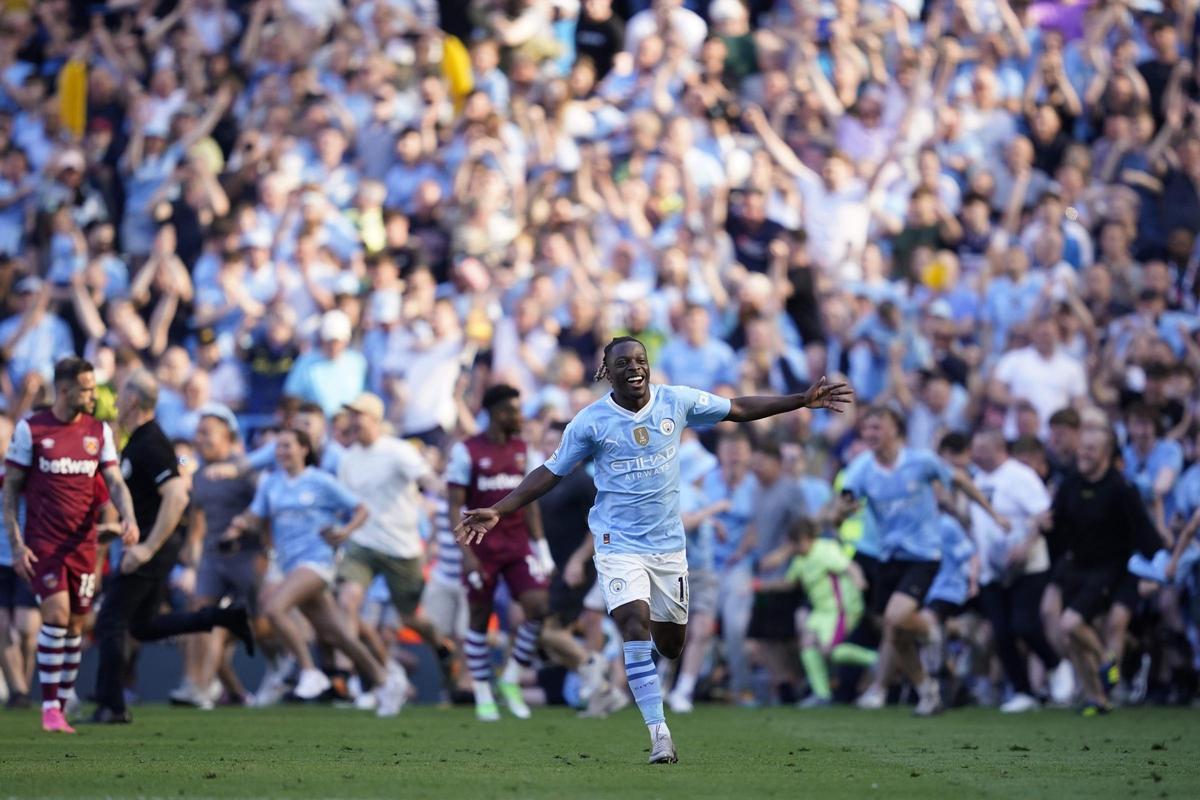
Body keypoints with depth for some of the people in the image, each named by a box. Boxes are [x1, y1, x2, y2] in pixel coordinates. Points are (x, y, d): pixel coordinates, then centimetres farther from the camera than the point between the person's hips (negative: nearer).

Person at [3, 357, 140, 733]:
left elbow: (115, 482, 5)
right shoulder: (30, 430, -3)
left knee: (75, 624, 5)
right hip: (43, 543, -4)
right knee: (56, 614, -16)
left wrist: (129, 518, -15)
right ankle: (49, 707, -9)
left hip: (83, 543, 4)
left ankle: (61, 707, 14)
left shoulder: (99, 431, 7)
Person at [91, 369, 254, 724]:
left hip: (153, 544, -10)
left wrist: (147, 548, -28)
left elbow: (177, 497, -28)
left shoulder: (150, 445, -19)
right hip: (147, 542, 10)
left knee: (110, 622, -5)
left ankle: (111, 706, -1)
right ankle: (227, 618, 13)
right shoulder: (138, 441, 12)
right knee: (143, 626, 16)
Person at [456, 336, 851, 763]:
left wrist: (804, 400, 7)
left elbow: (738, 409, 9)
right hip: (619, 544, -3)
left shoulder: (677, 402, -3)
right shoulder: (591, 421, -9)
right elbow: (550, 472, -2)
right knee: (636, 627, -22)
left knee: (671, 644, 8)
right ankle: (659, 734, -19)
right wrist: (497, 511, -10)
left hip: (667, 542, 3)